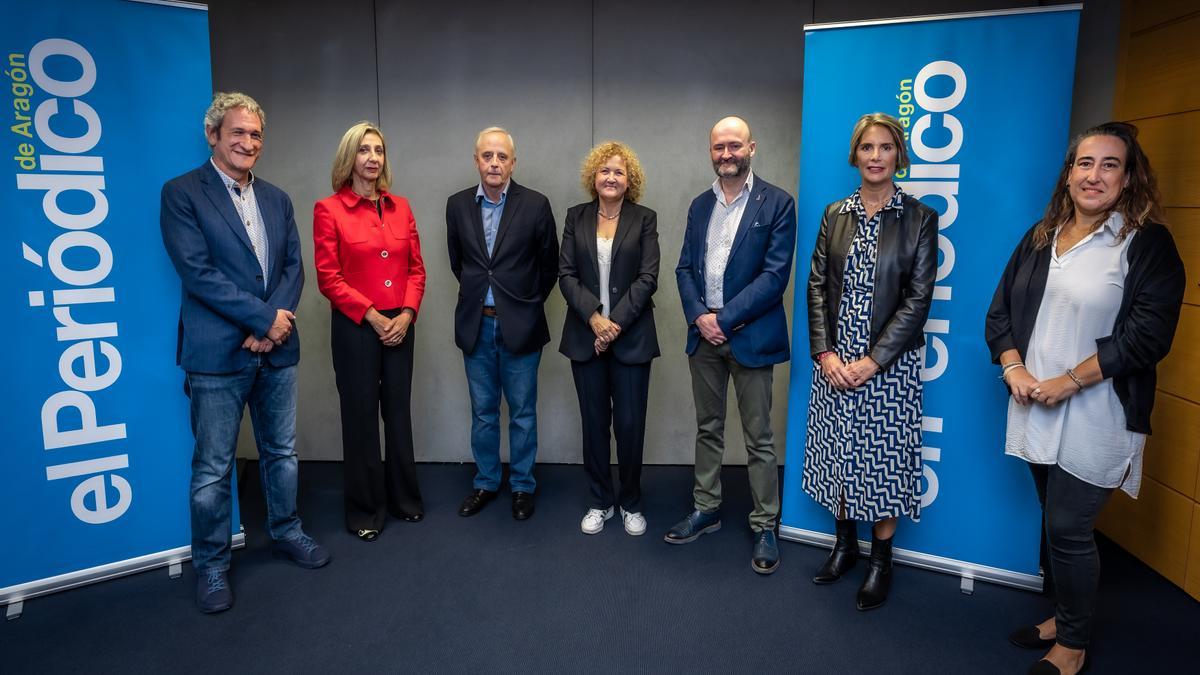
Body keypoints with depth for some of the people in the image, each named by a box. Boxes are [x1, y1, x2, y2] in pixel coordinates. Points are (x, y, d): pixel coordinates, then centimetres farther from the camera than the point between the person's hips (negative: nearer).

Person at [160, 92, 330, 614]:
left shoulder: (276, 199, 12)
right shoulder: (181, 193, -6)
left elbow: (294, 267, 6)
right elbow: (197, 272, -14)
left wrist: (271, 325, -9)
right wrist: (264, 317, -15)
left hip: (276, 349, 5)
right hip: (217, 354, -5)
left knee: (281, 452, 16)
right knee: (213, 468, 5)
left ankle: (285, 533, 35)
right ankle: (211, 565, 21)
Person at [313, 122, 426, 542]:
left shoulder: (400, 207, 8)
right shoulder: (329, 210, -5)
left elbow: (416, 268, 8)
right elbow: (328, 277, -9)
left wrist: (406, 314, -6)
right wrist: (372, 316, -12)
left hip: (400, 325, 4)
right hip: (355, 327, -4)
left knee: (398, 412, 12)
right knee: (360, 416, 6)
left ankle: (404, 498, 28)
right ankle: (365, 510, 20)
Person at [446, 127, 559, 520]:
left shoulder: (535, 205, -7)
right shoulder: (457, 205, 2)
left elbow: (549, 265, 3)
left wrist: (529, 303, 7)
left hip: (519, 325, -2)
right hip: (476, 325, 3)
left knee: (522, 413, 9)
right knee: (482, 412, 14)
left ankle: (522, 485, 24)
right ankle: (486, 482, 29)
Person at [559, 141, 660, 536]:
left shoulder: (644, 219, 3)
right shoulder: (576, 217, 7)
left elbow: (647, 278, -5)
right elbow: (566, 274, 1)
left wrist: (615, 323, -13)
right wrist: (594, 318, -13)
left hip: (631, 336, -1)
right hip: (586, 335, 2)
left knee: (630, 424, 1)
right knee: (594, 423, 8)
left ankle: (630, 503, 20)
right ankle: (600, 502, 23)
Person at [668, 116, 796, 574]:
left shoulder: (777, 203, -5)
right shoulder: (700, 205, 12)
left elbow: (774, 275, -12)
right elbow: (685, 268, 9)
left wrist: (724, 319, -15)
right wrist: (698, 316, -8)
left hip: (749, 335, -5)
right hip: (703, 333, 5)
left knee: (758, 437, 4)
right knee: (708, 428, 15)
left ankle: (765, 526, 17)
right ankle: (706, 510, 29)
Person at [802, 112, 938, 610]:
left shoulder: (919, 219, -2)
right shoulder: (835, 215, 7)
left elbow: (918, 298, -8)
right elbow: (817, 286, 4)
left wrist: (873, 360, -14)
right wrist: (825, 352, -8)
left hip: (890, 364, -3)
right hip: (834, 361, 3)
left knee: (885, 459, 4)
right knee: (838, 455, 11)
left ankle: (881, 560, 22)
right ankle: (845, 544, 31)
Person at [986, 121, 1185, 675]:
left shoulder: (1147, 245, -7)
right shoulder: (1040, 238, 9)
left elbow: (1148, 335, -14)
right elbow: (1001, 310, 9)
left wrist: (1068, 381, -17)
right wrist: (1013, 366, -7)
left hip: (1095, 417, -5)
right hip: (1036, 411, 5)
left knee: (1069, 531, 1)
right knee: (1056, 523, 17)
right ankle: (1065, 616, 36)